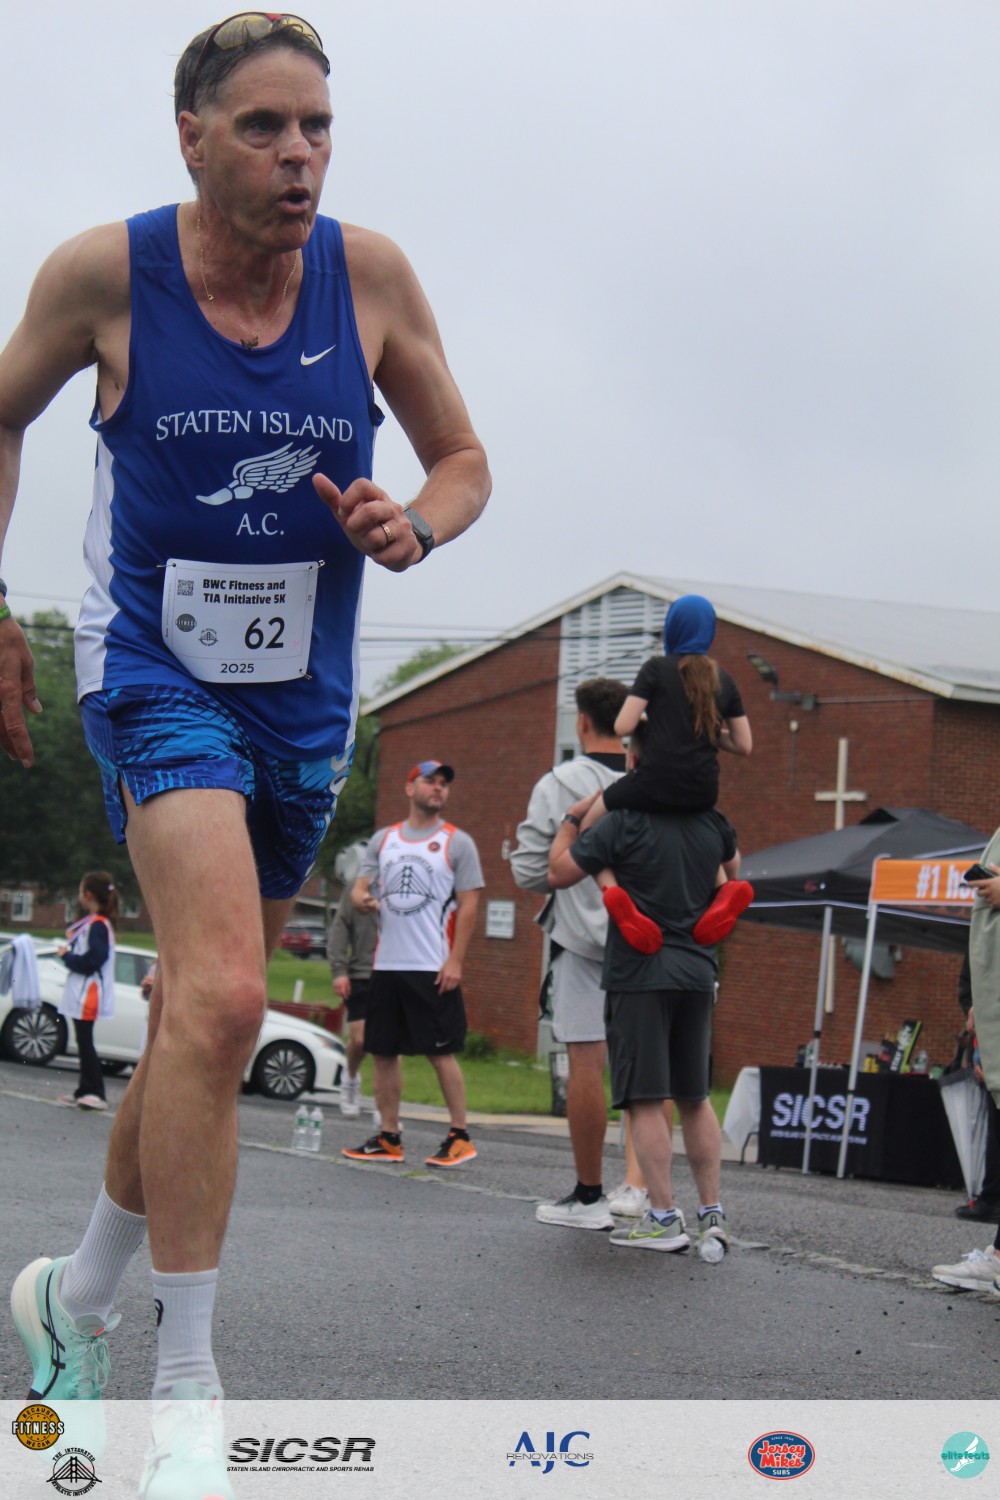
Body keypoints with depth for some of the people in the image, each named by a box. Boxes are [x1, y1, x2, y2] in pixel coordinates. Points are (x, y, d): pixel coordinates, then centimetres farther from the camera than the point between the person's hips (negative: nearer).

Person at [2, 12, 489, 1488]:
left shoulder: (369, 273, -4)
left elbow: (463, 457, 7)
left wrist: (413, 525, -15)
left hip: (306, 697, 4)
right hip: (157, 670, -4)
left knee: (202, 1024, 15)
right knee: (219, 1000, -25)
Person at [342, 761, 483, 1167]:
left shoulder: (457, 843, 2)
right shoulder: (383, 839, 14)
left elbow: (468, 904, -3)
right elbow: (361, 886, 13)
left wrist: (455, 961, -11)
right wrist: (361, 898, -13)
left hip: (434, 968, -5)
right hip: (387, 965, 5)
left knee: (442, 1053, -6)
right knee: (384, 1052, 6)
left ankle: (460, 1136, 2)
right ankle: (388, 1138, 14)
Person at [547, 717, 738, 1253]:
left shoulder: (623, 824, -11)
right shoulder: (712, 823, 7)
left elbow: (559, 872, -5)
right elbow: (733, 869, 28)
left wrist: (573, 818, 8)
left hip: (640, 973, -6)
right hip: (697, 972, 6)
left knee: (645, 1100, -4)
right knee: (695, 1097, 14)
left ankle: (664, 1218, -7)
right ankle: (713, 1212, 12)